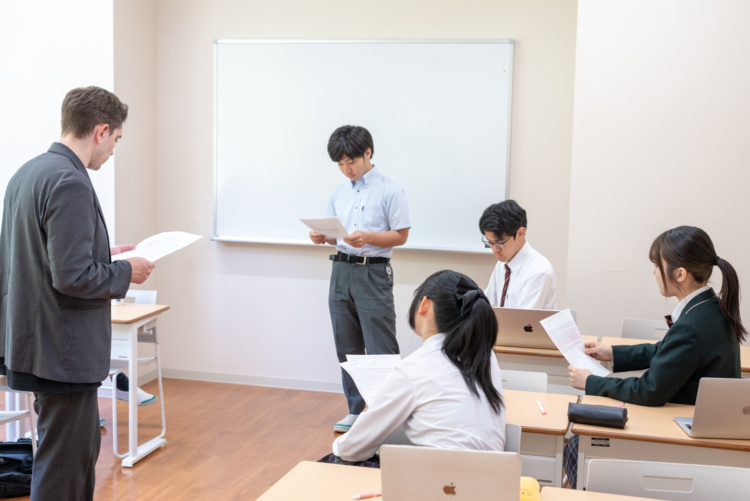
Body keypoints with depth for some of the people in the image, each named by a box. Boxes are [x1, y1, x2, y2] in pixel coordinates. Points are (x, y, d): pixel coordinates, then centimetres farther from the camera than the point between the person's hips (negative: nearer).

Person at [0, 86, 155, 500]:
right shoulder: (70, 183, -21)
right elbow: (72, 277, -25)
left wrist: (104, 256, 15)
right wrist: (126, 272, -9)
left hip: (34, 339, 10)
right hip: (64, 349, -10)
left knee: (83, 448, 23)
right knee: (62, 468, 3)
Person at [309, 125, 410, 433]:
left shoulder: (389, 191, -6)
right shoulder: (339, 193, 12)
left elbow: (401, 235, -7)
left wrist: (367, 237, -22)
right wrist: (322, 237, -5)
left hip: (373, 272, -6)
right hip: (341, 271, 6)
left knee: (380, 350, -7)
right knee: (347, 348, 12)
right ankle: (356, 410, 22)